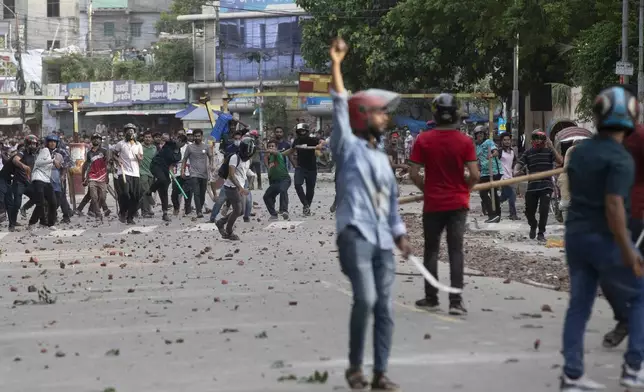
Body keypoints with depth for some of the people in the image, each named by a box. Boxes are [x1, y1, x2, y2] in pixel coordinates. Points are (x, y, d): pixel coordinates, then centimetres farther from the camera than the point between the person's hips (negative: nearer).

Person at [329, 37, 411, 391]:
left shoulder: (382, 158, 21)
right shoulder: (348, 146, 3)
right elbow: (340, 107, -9)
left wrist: (400, 234, 13)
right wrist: (336, 66, -16)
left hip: (383, 240, 6)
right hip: (356, 234, -6)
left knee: (384, 308, 1)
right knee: (366, 299, -20)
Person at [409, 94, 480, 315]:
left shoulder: (423, 140, -6)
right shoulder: (465, 141, -6)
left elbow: (414, 175, -8)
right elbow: (475, 175, -11)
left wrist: (426, 189, 9)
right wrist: (464, 189, 9)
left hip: (433, 204, 0)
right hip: (457, 204, 0)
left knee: (431, 250, 12)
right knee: (456, 251, 2)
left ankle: (431, 298, 18)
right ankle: (456, 301, -5)